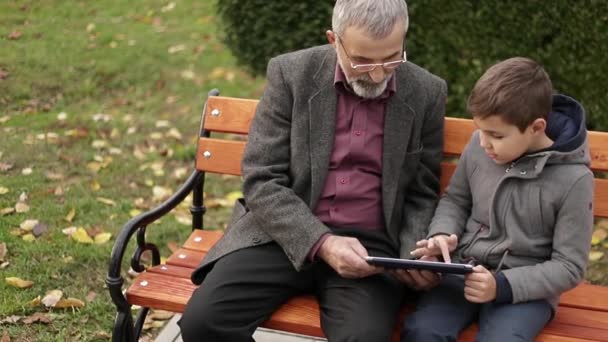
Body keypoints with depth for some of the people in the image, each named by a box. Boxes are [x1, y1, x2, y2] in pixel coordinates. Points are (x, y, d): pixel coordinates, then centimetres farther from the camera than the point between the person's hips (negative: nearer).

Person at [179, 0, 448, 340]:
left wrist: (415, 256, -11)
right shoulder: (292, 74, -4)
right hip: (286, 235, 1)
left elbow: (421, 195, 9)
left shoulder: (427, 93, 0)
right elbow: (262, 181, -7)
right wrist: (321, 243, -21)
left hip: (370, 245, 0)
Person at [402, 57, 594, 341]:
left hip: (527, 286, -3)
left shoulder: (573, 179, -12)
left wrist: (502, 286, -20)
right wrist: (442, 234, -7)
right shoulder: (478, 147, -4)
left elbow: (568, 267, -8)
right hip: (464, 271, 3)